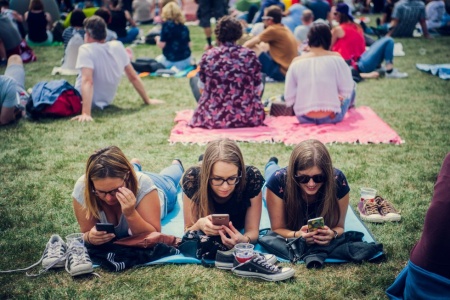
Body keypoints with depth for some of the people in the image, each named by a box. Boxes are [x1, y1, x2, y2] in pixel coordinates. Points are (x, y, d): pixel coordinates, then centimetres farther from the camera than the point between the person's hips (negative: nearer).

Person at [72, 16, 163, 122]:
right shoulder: (118, 46, -8)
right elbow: (133, 77, -3)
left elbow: (87, 81, -37)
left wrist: (86, 113, -44)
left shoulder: (86, 50, -24)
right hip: (106, 100, 6)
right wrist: (147, 100, 6)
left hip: (83, 101, -5)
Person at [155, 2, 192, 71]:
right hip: (186, 60, 6)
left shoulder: (166, 25, -14)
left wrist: (158, 39, 7)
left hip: (172, 61, -6)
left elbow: (161, 45, -15)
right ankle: (177, 68, 4)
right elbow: (189, 44, 10)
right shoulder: (184, 27, 2)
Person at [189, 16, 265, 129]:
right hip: (248, 118, 1)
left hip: (212, 119, 0)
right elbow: (258, 90, -1)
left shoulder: (208, 56, -8)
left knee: (193, 77, 28)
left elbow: (202, 87, 3)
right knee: (263, 76, 29)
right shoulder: (250, 55, -8)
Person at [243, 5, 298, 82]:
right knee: (262, 46, 21)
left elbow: (250, 44, -7)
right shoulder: (284, 28, 11)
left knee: (253, 48, -7)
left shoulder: (273, 30, -15)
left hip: (281, 72, -9)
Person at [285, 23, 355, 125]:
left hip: (303, 118, 2)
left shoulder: (296, 62, -2)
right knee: (351, 87, 28)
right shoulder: (336, 58, -6)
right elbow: (346, 90, -6)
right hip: (331, 117, -2)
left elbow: (289, 98, -3)